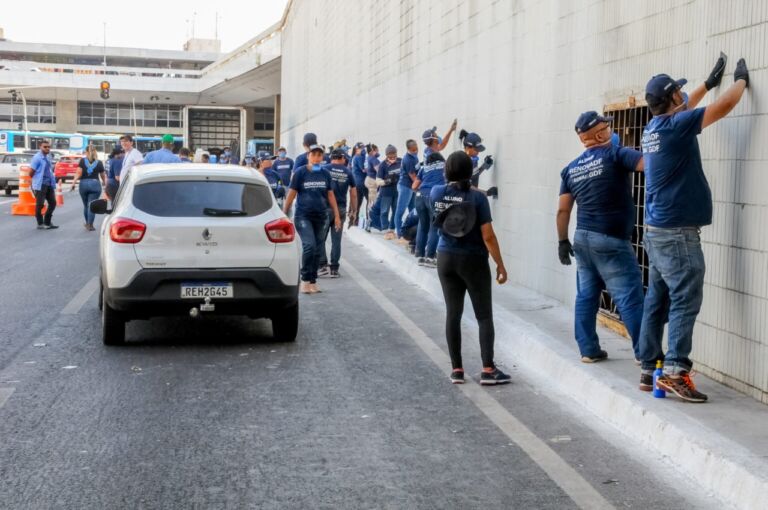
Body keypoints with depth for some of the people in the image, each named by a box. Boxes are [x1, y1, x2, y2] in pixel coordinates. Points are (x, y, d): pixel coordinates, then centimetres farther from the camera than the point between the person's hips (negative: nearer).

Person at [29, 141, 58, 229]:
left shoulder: (48, 157, 13)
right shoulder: (37, 158, -12)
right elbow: (31, 172, -12)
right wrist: (36, 180, 1)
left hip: (49, 184, 8)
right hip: (40, 185, -8)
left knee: (53, 203, 9)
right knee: (40, 204, -1)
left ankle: (47, 222, 21)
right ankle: (40, 224, 10)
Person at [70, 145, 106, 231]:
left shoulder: (82, 161, 2)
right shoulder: (99, 163, 3)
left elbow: (78, 173, -8)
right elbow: (103, 175, 13)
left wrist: (74, 183, -9)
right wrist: (104, 182, 33)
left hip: (83, 184, 1)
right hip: (95, 184, -1)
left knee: (86, 205, 16)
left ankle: (88, 223, 30)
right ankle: (90, 225, -4)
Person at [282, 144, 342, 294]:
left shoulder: (325, 174, 7)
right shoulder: (300, 172, -4)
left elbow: (330, 195, 14)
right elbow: (291, 194, -1)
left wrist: (336, 215, 12)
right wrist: (284, 214, -2)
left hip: (321, 217, 4)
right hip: (303, 216, -4)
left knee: (317, 250, 7)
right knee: (309, 245, -17)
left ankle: (313, 281, 18)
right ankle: (305, 280, -5)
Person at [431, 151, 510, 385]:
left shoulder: (436, 193, -4)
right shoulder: (477, 197, -16)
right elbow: (488, 236, -16)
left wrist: (452, 183, 21)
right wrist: (500, 264, -8)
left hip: (446, 259, 4)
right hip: (473, 261, -4)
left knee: (453, 313, 8)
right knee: (484, 315, 4)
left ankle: (456, 369, 11)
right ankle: (488, 370, 1)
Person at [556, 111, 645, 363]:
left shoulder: (571, 169, 9)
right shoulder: (616, 155, -10)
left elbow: (563, 210, 9)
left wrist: (563, 241, 15)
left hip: (583, 238, 7)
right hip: (611, 241, -7)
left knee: (586, 296, 11)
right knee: (630, 299, -2)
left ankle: (588, 350, 15)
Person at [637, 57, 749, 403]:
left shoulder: (655, 127, 11)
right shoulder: (675, 125, -13)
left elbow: (680, 111, 34)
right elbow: (725, 106, -10)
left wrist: (709, 83, 39)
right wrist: (741, 79, 9)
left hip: (657, 231, 9)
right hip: (677, 233, -9)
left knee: (657, 301, 9)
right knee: (685, 301, -10)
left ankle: (650, 370, 12)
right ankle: (675, 370, -16)